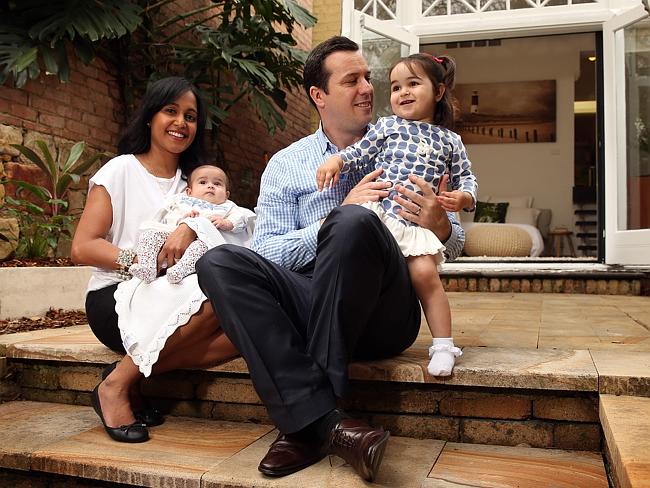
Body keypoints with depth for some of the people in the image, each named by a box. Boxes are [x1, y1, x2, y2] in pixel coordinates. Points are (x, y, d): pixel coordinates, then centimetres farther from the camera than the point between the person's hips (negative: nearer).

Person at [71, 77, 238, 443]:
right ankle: (118, 383, -17)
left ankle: (133, 377, -14)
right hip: (116, 297, -4)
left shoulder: (192, 180, 18)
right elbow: (82, 248, -4)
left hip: (171, 296, 5)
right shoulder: (121, 170, 3)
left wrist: (192, 226, -21)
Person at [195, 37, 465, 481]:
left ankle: (304, 421, -26)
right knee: (219, 262, -22)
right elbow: (267, 255, 2)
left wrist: (440, 226, -10)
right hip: (311, 305, 2)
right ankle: (326, 421, -31)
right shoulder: (286, 165, 14)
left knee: (355, 222, -31)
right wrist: (335, 220, -12)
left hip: (383, 314, -1)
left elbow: (453, 243, 15)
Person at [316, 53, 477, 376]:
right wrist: (336, 159, -6)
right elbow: (359, 153, 13)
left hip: (419, 223, 0)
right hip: (377, 211, 1)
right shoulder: (387, 126, 16)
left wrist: (463, 197, -4)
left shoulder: (449, 141, 17)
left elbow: (466, 177, 18)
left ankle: (443, 346, -4)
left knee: (425, 274, -17)